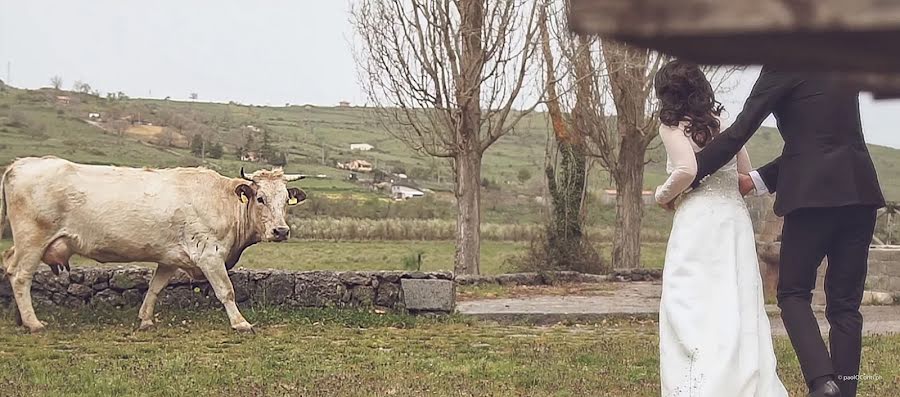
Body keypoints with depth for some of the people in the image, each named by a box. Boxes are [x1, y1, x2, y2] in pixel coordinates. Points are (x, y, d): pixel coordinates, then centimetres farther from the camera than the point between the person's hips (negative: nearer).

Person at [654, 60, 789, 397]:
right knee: (738, 306, 9)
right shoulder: (722, 122, 15)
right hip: (736, 216, 6)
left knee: (689, 308, -3)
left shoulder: (672, 125, -3)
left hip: (697, 218, -6)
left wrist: (663, 194, -1)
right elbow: (746, 175, 17)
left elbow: (687, 169, -18)